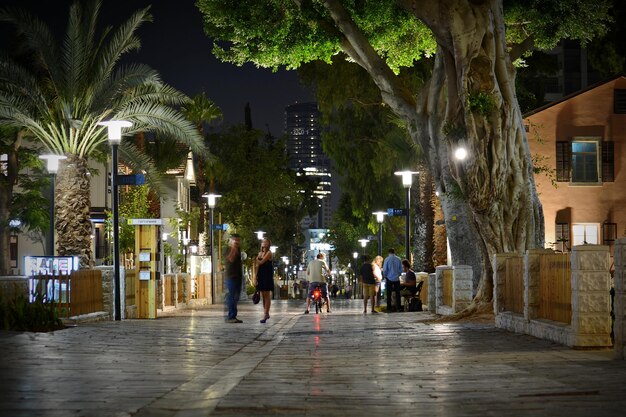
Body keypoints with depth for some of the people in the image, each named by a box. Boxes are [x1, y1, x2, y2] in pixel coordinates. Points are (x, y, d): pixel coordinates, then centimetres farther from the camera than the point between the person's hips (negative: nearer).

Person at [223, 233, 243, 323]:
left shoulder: (238, 249, 18)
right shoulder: (227, 250, -6)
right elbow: (231, 259, -23)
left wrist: (242, 275, 22)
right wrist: (233, 247, -22)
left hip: (238, 277, 8)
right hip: (230, 277, -8)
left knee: (235, 298, 8)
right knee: (230, 297, -9)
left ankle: (233, 316, 12)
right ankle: (230, 317, -10)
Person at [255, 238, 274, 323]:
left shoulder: (269, 253, -6)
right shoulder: (260, 253, 14)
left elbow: (261, 262, -16)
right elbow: (257, 265, 12)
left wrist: (257, 260, 5)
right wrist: (256, 276, 6)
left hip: (267, 275, -7)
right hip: (260, 275, 7)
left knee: (267, 295, -7)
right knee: (263, 295, 8)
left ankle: (266, 314, -10)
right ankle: (266, 314, 15)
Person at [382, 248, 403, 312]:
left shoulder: (387, 259, -7)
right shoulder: (398, 259, -1)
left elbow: (384, 270, -5)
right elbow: (401, 270, 4)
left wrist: (385, 276, 10)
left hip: (389, 279, -2)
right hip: (397, 279, 2)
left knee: (389, 294, 2)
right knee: (397, 294, 8)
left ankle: (389, 309, 1)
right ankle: (398, 308, 6)